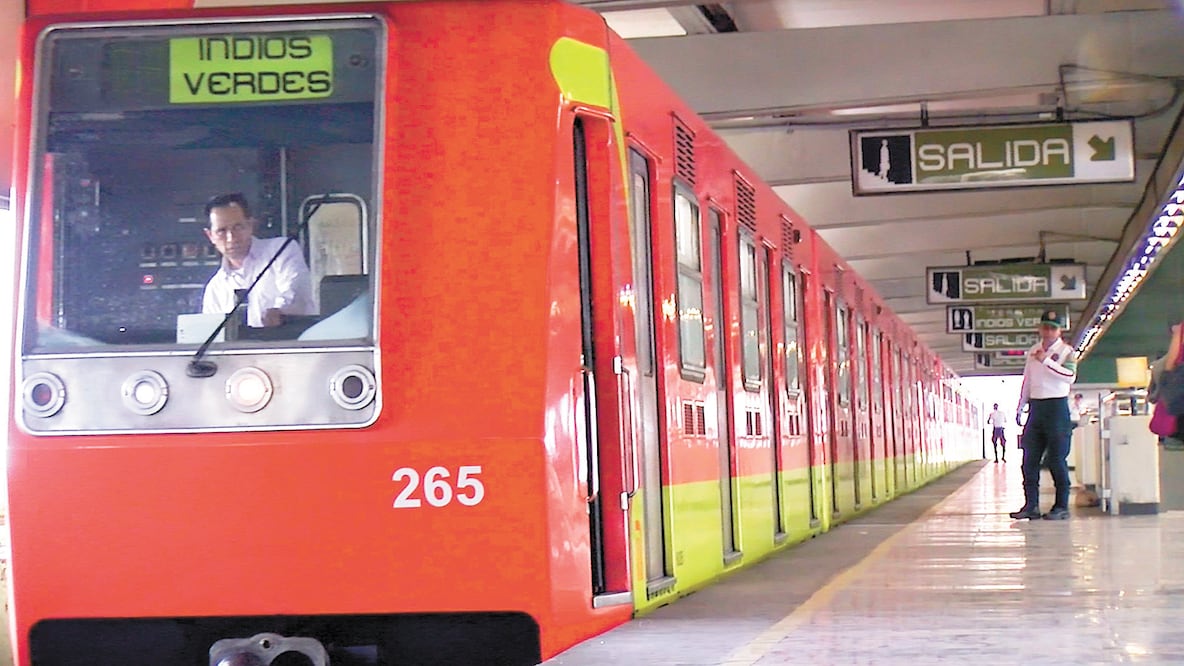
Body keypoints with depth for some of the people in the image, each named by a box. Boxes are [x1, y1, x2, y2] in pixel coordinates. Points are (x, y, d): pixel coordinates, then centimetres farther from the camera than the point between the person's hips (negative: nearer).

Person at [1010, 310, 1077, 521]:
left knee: (1057, 459, -6)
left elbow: (1070, 376, -19)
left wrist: (1046, 361, -21)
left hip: (1057, 406, -6)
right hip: (1035, 406, 6)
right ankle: (1031, 505, 5)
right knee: (1029, 458, 2)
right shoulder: (1033, 351, 15)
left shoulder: (1066, 351, -2)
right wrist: (1020, 408, 18)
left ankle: (1062, 506, -1)